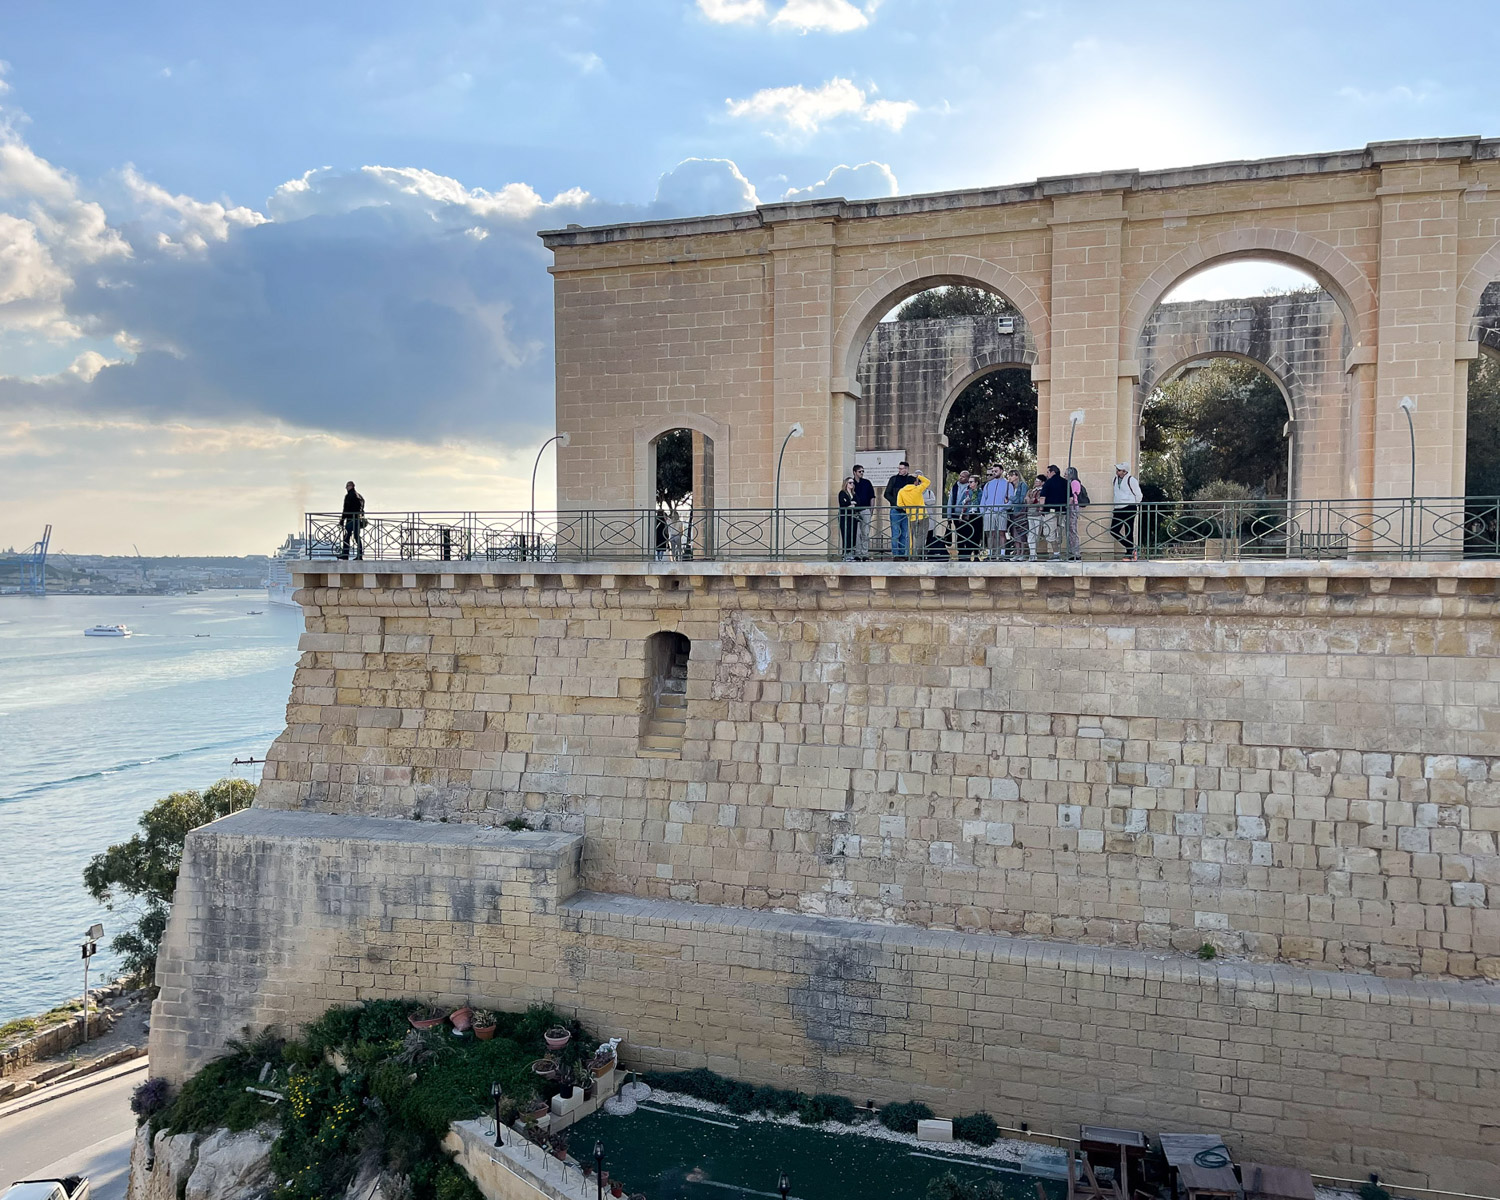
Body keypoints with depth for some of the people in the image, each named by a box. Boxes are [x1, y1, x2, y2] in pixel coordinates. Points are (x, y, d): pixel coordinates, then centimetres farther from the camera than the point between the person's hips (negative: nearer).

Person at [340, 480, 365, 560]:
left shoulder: (348, 496, -8)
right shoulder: (359, 496, 16)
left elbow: (346, 509, -12)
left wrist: (342, 521, -9)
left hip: (351, 520, -7)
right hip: (359, 520, 7)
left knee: (346, 536, -1)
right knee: (357, 537, 7)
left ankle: (345, 554, -3)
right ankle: (360, 555, 3)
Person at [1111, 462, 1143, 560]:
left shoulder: (1131, 480, -8)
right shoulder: (1116, 479, 12)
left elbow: (1138, 495, -1)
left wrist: (1133, 506, 8)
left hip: (1129, 509, -7)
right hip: (1118, 509, 7)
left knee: (1128, 533, -5)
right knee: (1113, 531, 1)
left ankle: (1130, 554, 3)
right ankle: (1131, 548, 13)